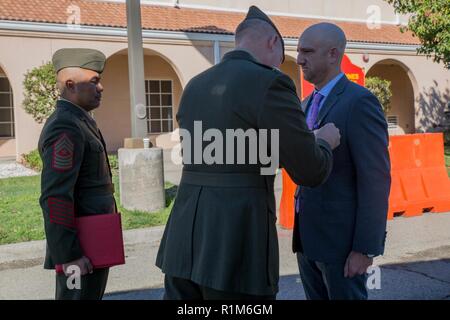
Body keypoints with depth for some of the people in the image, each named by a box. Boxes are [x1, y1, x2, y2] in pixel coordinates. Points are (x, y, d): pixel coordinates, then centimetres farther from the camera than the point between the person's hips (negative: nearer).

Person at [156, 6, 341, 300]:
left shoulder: (195, 86, 13)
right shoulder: (269, 83, -10)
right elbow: (310, 172, -8)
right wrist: (324, 141, 13)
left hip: (185, 238, 7)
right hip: (237, 243, -7)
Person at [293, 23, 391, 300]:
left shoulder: (360, 101, -14)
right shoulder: (309, 105, 13)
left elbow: (375, 179, -18)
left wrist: (365, 248, -19)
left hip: (343, 236, -8)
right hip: (310, 234, 8)